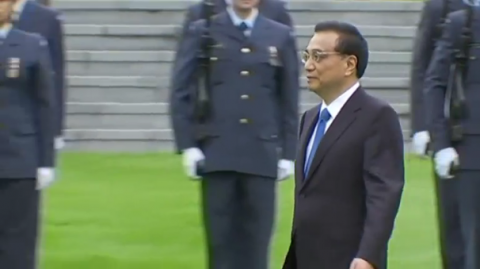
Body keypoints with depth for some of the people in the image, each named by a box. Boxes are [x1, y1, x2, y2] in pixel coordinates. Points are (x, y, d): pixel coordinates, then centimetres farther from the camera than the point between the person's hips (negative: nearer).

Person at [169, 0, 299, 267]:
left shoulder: (281, 37, 10)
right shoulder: (202, 33, 6)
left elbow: (289, 100, 10)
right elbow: (182, 92, 3)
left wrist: (288, 153, 6)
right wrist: (187, 145, -5)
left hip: (262, 154, 1)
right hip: (216, 152, -1)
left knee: (255, 241, 0)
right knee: (221, 239, 1)